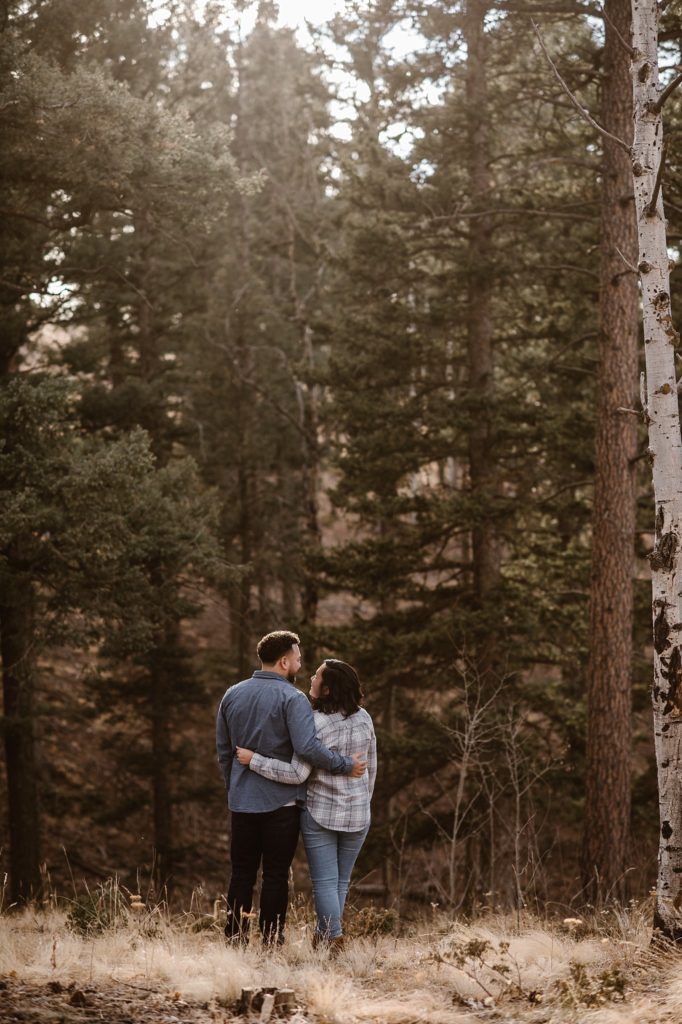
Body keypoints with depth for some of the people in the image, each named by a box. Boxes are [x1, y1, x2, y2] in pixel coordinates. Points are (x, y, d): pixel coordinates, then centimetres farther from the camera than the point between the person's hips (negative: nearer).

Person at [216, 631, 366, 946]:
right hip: (281, 801, -5)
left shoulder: (232, 695, 7)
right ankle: (271, 940, 6)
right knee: (276, 875, 4)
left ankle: (235, 938, 11)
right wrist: (346, 765, -15)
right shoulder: (292, 698, -13)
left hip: (242, 801, 5)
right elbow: (307, 748, -25)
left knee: (242, 873, 11)